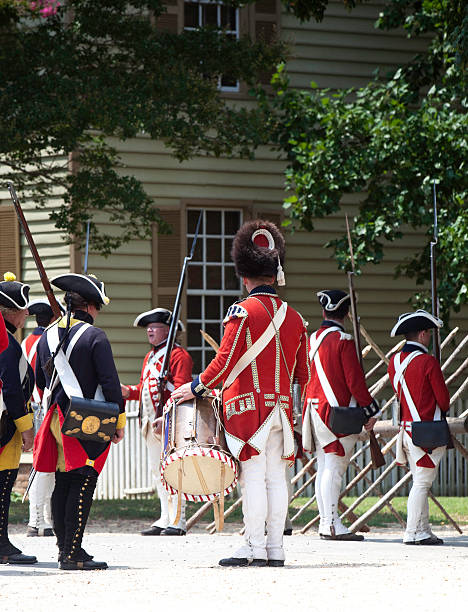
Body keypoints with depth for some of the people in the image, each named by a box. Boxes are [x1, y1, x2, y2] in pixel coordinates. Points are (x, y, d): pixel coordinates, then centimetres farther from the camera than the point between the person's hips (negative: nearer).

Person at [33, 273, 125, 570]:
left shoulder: (47, 336, 10)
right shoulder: (94, 336, -11)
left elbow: (41, 381, 19)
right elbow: (110, 381, -12)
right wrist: (119, 421, -5)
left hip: (57, 420, 7)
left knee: (63, 483, 12)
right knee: (83, 484, -6)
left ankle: (64, 548, 16)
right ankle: (73, 553, -10)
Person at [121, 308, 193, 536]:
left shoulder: (178, 355, -7)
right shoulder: (150, 357, 21)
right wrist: (127, 391, 4)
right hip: (151, 424, 9)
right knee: (158, 472, 10)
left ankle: (178, 522, -9)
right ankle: (165, 519, 15)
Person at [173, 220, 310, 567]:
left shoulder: (243, 312, -8)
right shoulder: (294, 317, 11)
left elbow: (226, 363, -12)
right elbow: (304, 375, 13)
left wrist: (195, 388, 0)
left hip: (249, 406, -6)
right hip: (281, 406, 6)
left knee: (253, 476, -6)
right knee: (276, 476, 6)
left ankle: (255, 548, -7)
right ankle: (276, 549, 6)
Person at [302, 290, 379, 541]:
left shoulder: (313, 338, 11)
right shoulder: (343, 341, -12)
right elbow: (354, 379, -14)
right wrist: (370, 410, -7)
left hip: (315, 407, 8)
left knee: (324, 467, 10)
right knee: (335, 467, -9)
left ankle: (325, 522, 12)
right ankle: (332, 524, -12)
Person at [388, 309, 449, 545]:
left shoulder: (394, 362, 8)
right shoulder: (428, 362, -14)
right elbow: (444, 400, -8)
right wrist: (439, 410, 13)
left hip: (406, 427, 8)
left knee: (421, 482, 14)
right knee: (422, 483, -4)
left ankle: (423, 530, 17)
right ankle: (414, 532, -4)